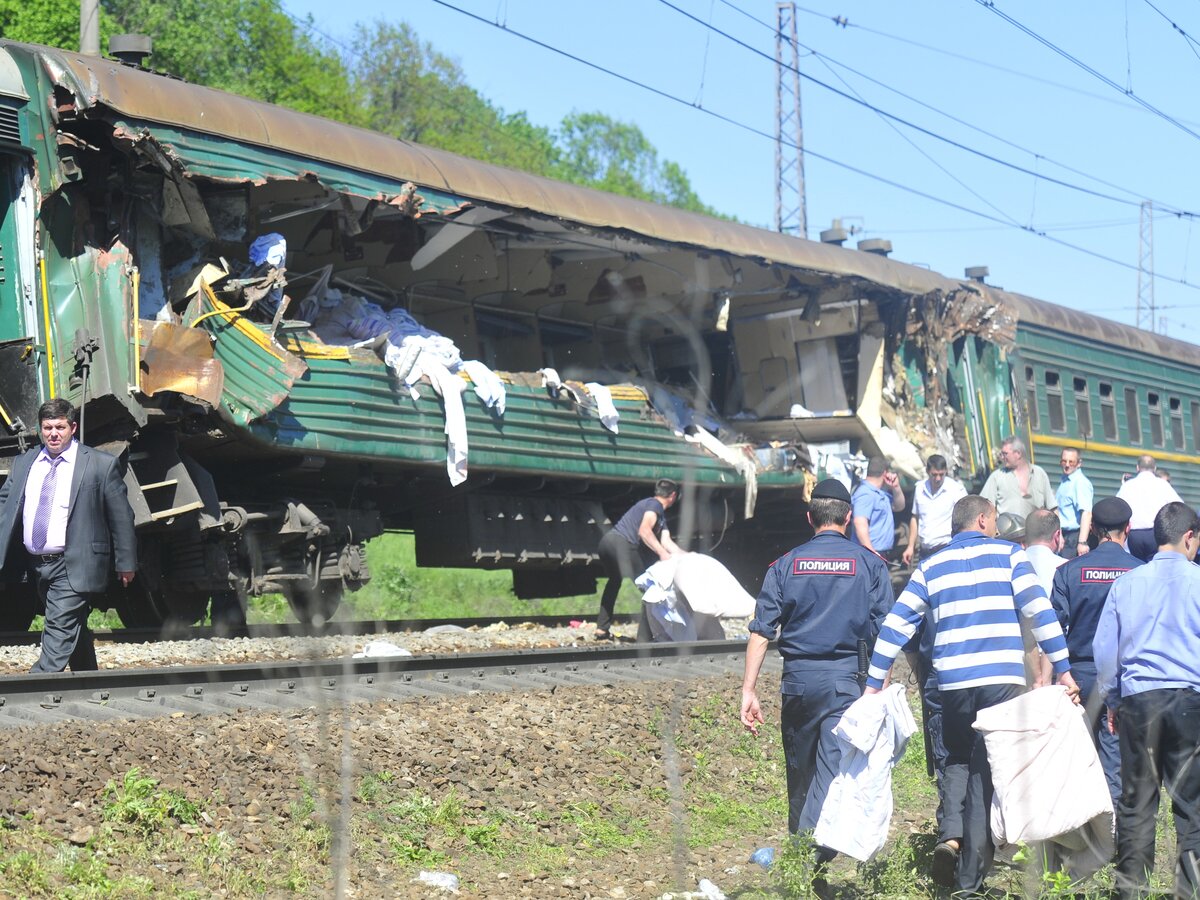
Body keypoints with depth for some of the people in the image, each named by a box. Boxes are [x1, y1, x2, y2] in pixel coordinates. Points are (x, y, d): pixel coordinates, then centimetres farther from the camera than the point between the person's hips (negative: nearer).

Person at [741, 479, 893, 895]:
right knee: (831, 772, -6)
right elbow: (883, 633, -2)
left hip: (798, 678, 2)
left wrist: (748, 689, 1)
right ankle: (812, 865, -21)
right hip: (845, 678, -2)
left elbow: (761, 631, 0)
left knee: (799, 774, 16)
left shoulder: (786, 564, 6)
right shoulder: (869, 564, 3)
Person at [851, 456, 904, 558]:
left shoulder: (880, 493, 15)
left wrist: (896, 487, 9)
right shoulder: (866, 494, -16)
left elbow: (898, 506, 28)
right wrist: (871, 553, -31)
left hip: (881, 553, 10)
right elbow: (860, 524, -26)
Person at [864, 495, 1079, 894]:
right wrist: (1063, 669, -2)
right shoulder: (1007, 555, 6)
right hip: (1002, 681, -2)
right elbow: (1039, 611, -3)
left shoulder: (930, 568, 14)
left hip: (952, 683, 2)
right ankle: (970, 877, 2)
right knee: (988, 771, 3)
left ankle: (950, 832, -4)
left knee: (958, 760, 22)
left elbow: (895, 625, 10)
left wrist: (873, 684, 13)